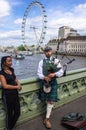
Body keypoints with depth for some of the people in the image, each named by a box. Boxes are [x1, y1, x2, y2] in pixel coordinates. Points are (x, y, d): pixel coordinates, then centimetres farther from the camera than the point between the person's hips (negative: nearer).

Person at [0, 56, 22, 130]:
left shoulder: (12, 70, 5)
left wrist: (19, 84, -4)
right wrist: (16, 87, -14)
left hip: (15, 94, 7)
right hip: (7, 95, -6)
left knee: (17, 113, 13)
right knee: (9, 114, 11)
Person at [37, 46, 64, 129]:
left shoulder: (56, 61, 0)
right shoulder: (41, 62, -1)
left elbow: (61, 71, -5)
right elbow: (39, 73, -5)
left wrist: (54, 74, -23)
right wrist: (44, 77, -24)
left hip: (53, 82, -1)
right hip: (44, 82, 1)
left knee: (51, 101, -1)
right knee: (46, 100, 16)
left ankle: (47, 119, 11)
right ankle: (49, 111, 46)